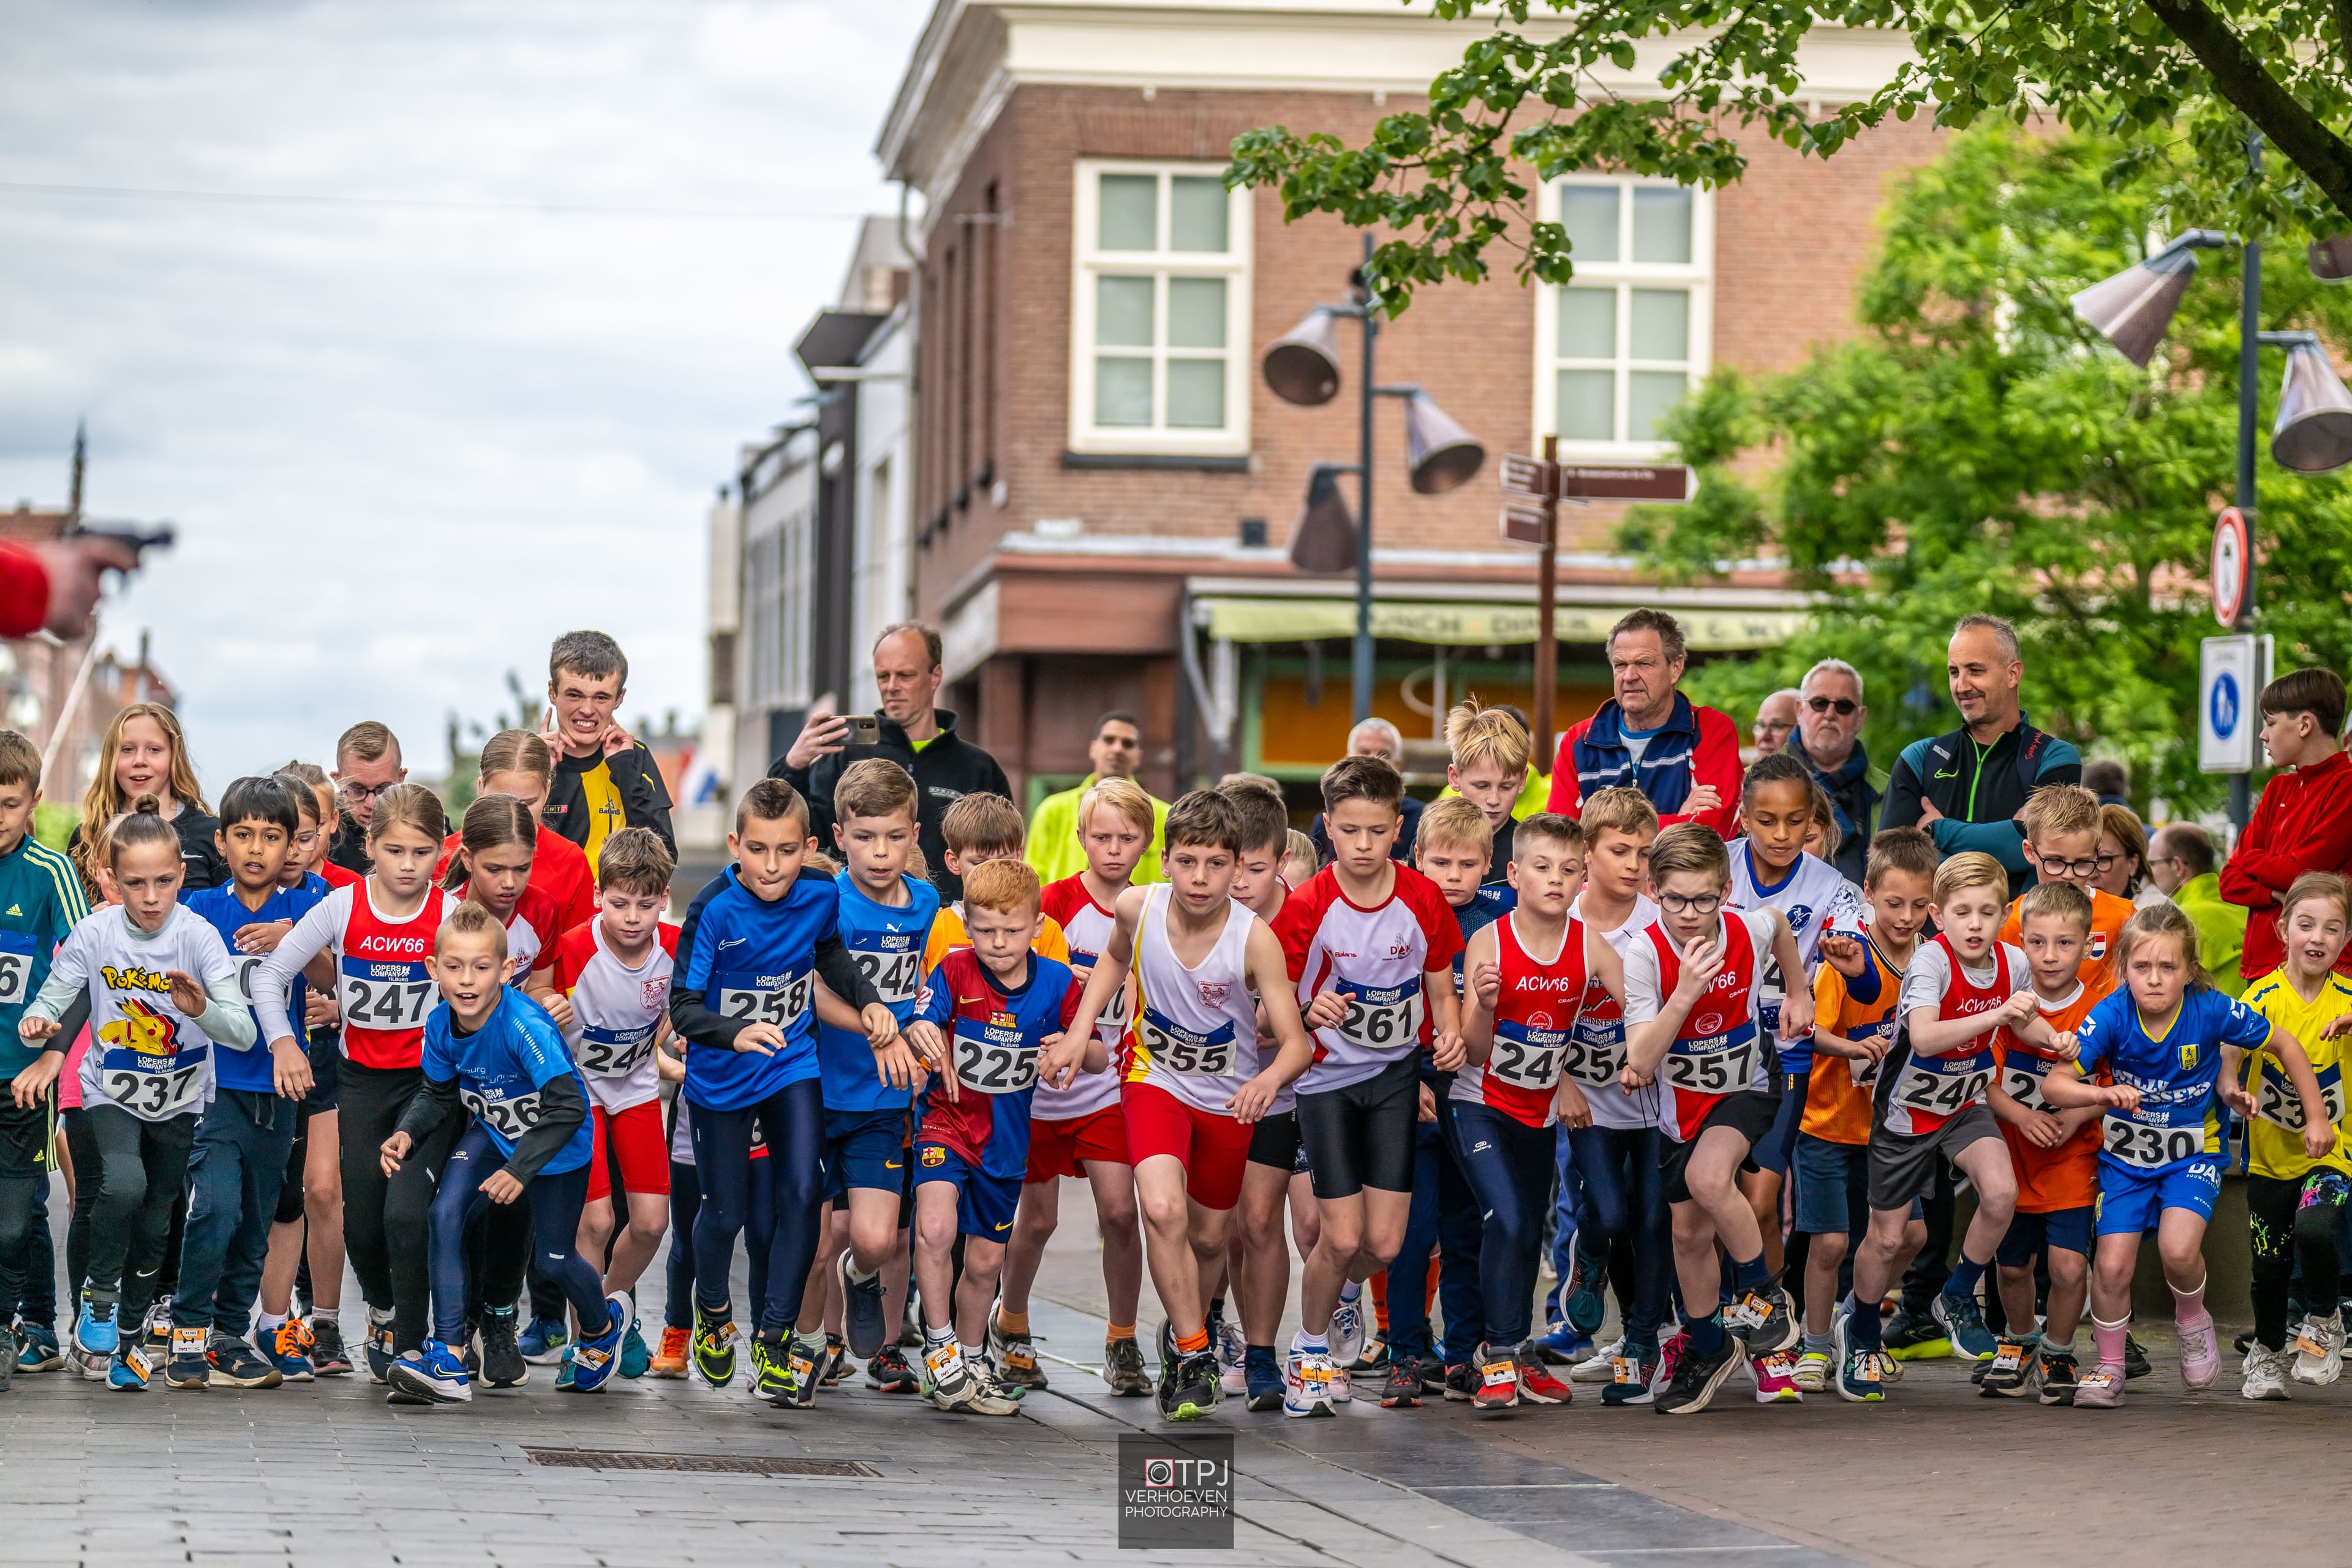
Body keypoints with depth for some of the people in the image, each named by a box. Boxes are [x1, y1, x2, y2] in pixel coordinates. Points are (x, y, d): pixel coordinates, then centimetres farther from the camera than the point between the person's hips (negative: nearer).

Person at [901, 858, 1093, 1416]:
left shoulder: (1058, 984, -8)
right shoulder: (955, 971, -13)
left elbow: (1098, 1059, -3)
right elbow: (918, 1026, -17)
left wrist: (1080, 1047, -26)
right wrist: (920, 1033, -41)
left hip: (1007, 1138, 3)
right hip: (948, 1120, -3)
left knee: (985, 1261, 14)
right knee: (935, 1228, -27)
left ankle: (970, 1363, 36)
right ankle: (939, 1347, -9)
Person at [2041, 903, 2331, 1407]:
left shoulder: (2211, 1011, -21)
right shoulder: (2112, 1016, -21)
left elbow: (2285, 1045, -6)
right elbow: (2054, 1084, -24)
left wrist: (2317, 1118, -1)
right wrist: (2105, 1094, -43)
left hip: (2193, 1151, -1)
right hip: (2126, 1153, 1)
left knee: (2178, 1248, -23)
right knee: (2112, 1266, -6)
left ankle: (2193, 1322, 10)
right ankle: (2109, 1371, 17)